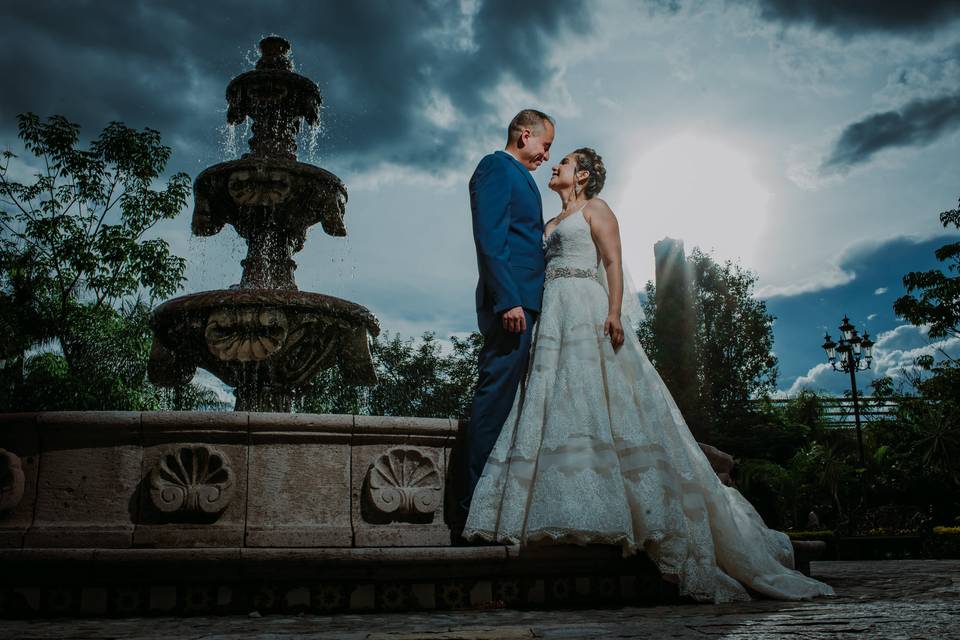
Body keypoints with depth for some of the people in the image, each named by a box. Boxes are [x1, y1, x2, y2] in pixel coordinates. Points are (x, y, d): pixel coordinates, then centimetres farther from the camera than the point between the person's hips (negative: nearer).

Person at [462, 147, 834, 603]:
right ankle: (571, 517, -5)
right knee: (555, 407, -4)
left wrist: (614, 312, -19)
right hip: (554, 317, 7)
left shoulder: (595, 208, 8)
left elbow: (613, 262, -5)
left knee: (596, 403, -16)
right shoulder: (551, 223, 28)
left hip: (587, 312, -7)